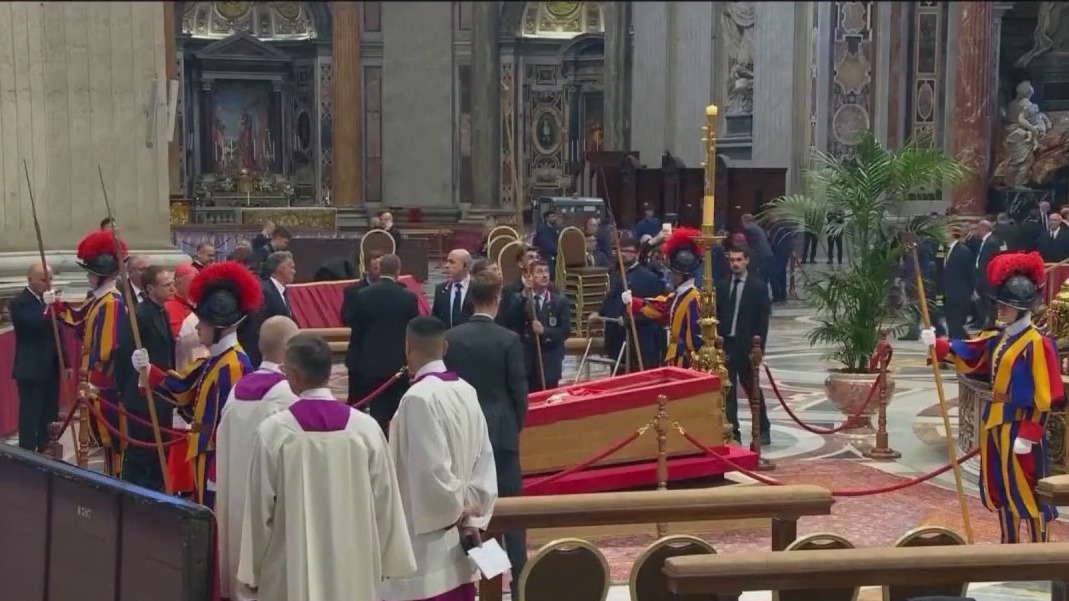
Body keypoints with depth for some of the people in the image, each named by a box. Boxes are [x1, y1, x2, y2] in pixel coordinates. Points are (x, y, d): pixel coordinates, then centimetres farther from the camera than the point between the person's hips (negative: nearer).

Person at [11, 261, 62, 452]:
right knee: (30, 418, -4)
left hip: (50, 370, 7)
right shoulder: (19, 302, -11)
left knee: (49, 417, 12)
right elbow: (36, 325, -26)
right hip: (31, 371, -7)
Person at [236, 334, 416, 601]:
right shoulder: (366, 428, -7)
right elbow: (385, 503, -1)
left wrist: (252, 573, 6)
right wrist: (384, 563, 13)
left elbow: (259, 509, -6)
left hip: (291, 574, -2)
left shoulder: (273, 431, -13)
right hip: (354, 569, 2)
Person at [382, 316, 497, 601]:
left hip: (427, 540, -8)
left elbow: (431, 471, -21)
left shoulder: (419, 398, -18)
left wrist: (455, 509, -6)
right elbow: (484, 460, 5)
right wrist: (471, 514, 6)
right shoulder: (467, 392, 4)